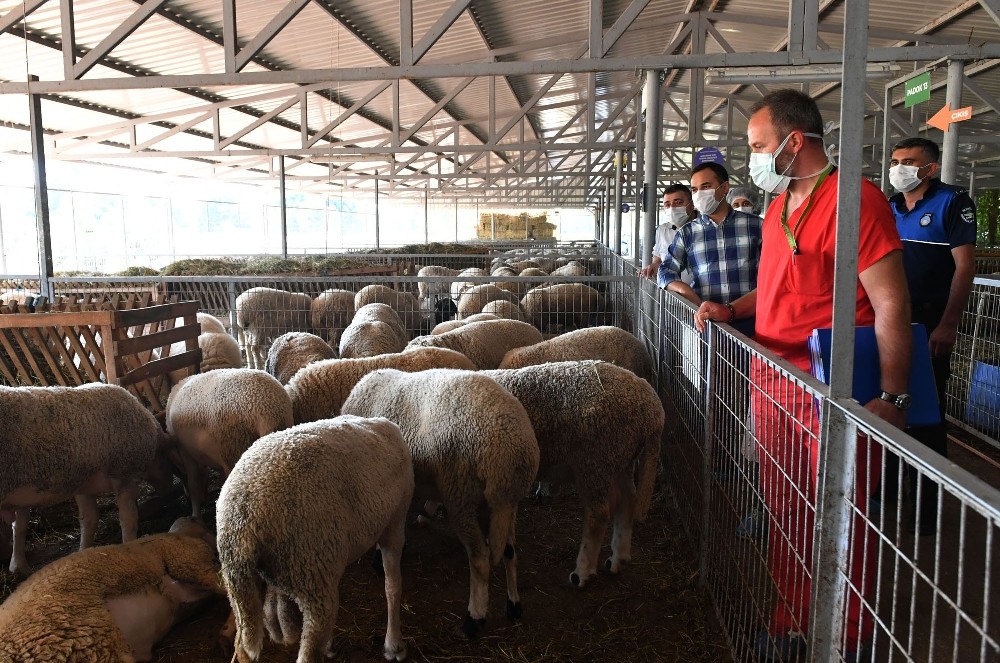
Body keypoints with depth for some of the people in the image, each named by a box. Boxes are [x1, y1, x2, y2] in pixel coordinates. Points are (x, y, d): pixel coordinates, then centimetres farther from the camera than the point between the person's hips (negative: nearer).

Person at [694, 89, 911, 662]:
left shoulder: (854, 200, -13)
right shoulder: (779, 207, 14)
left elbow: (891, 305, -16)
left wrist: (892, 397, -17)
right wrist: (731, 310, 9)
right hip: (772, 381, 8)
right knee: (785, 514, 15)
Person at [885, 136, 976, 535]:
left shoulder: (952, 202, -6)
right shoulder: (888, 208, 11)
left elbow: (965, 265, -11)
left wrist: (948, 325, -17)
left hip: (929, 323, -6)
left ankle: (926, 505, 13)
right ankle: (885, 488, 28)